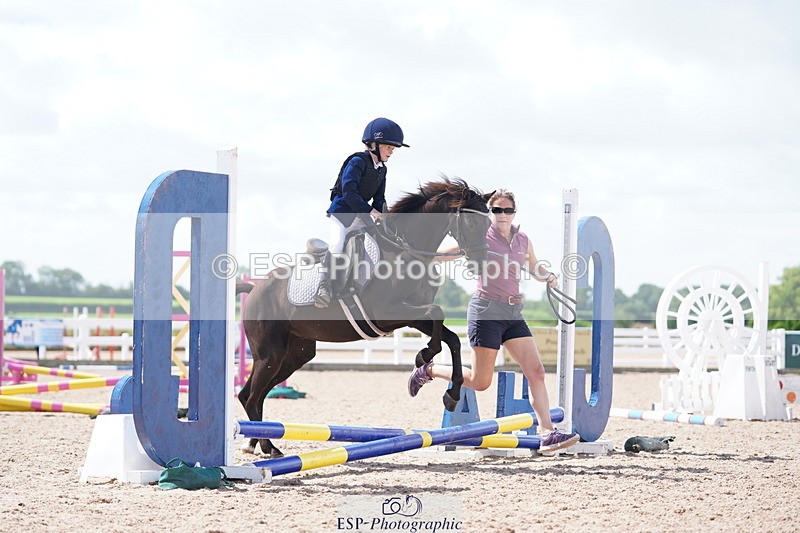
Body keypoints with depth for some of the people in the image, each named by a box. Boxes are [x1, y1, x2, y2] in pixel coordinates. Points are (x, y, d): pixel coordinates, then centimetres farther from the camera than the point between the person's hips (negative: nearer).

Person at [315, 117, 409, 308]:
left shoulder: (382, 170, 10)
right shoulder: (357, 162, -15)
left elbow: (379, 198, 13)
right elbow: (348, 192, -23)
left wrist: (380, 214, -8)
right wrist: (371, 211, -25)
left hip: (361, 215, 8)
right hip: (342, 211, -8)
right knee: (337, 245, -26)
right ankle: (324, 285, -21)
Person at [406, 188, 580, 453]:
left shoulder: (522, 240, 10)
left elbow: (536, 269, 25)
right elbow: (445, 253, -1)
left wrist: (548, 277, 4)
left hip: (513, 313, 6)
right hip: (486, 311, -6)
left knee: (536, 372, -6)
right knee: (480, 381, -2)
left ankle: (548, 434, -9)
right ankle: (429, 370, 23)